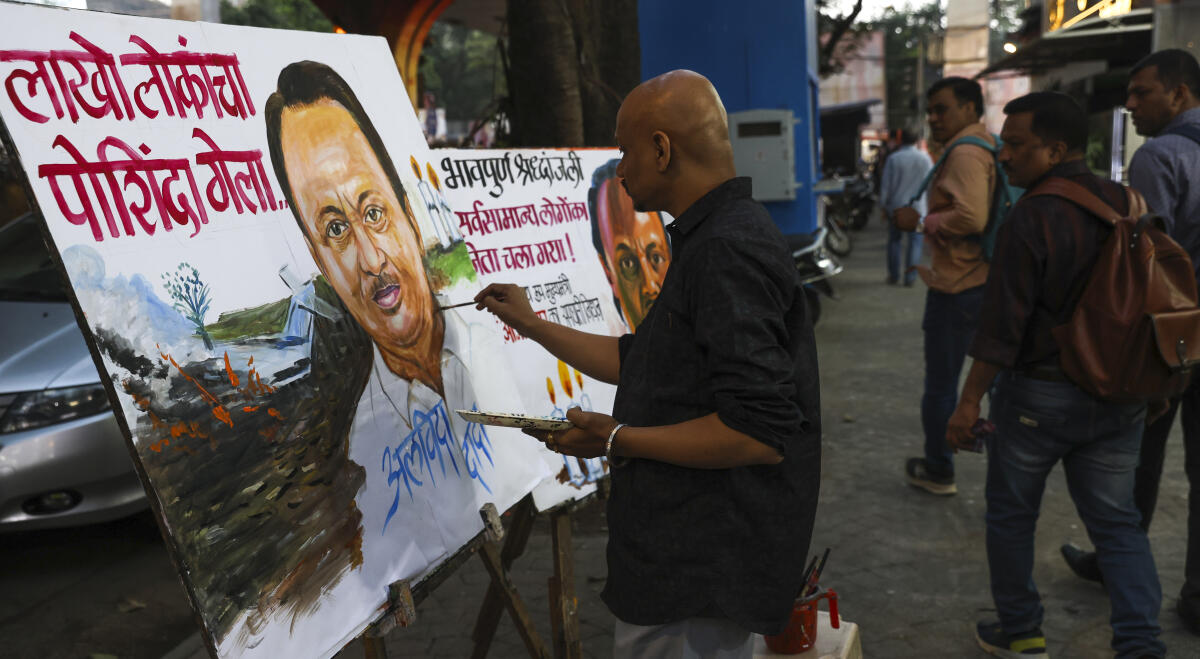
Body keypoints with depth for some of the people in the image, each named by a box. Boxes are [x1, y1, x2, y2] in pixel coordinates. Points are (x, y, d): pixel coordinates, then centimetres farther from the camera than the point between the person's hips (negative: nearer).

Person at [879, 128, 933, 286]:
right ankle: (910, 277, 1)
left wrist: (884, 206, 4)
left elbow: (885, 185, -4)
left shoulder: (893, 158, -6)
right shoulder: (925, 158, -1)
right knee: (915, 242, 4)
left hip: (896, 207, 0)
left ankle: (893, 276, 14)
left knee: (894, 241, 11)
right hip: (917, 208, 0)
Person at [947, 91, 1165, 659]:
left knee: (1010, 512, 13)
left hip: (1040, 394, -6)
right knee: (1116, 520, 15)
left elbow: (1002, 325, -20)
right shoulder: (1127, 205, 2)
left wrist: (970, 401, -13)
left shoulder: (1031, 218, -19)